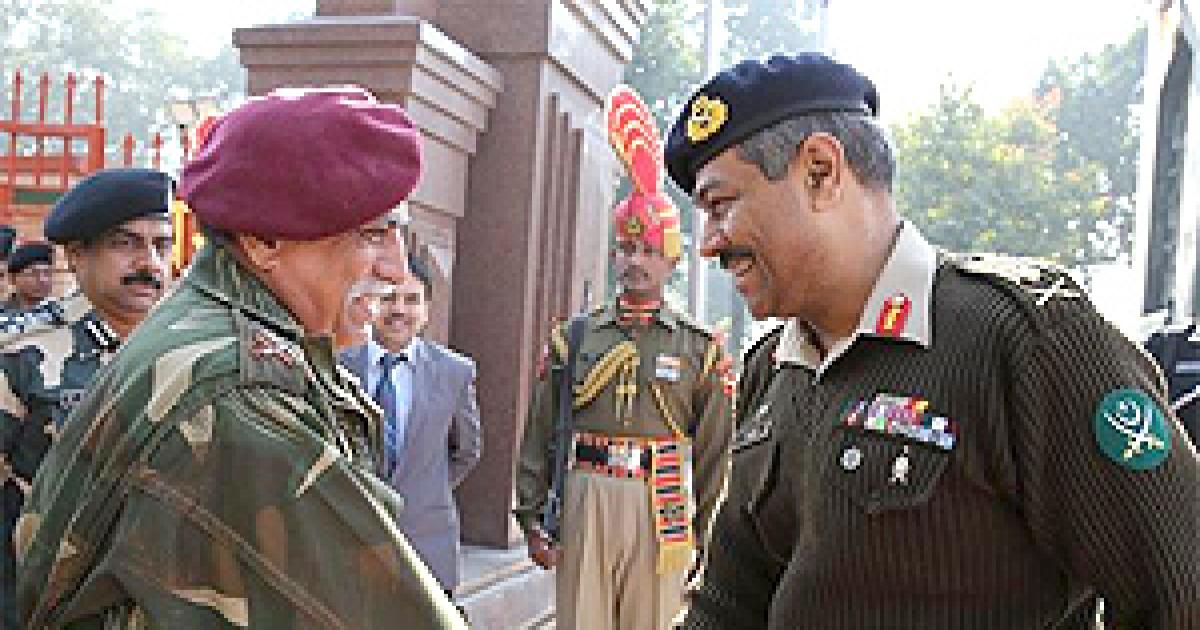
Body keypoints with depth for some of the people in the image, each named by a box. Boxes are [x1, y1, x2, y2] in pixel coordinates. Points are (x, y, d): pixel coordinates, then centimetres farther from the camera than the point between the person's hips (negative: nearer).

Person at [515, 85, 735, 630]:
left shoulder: (700, 346, 6)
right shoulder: (572, 337, 8)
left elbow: (714, 448, 5)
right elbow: (539, 432, 8)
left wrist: (705, 531, 1)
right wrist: (531, 515, 3)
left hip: (661, 507, -1)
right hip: (585, 499, 1)